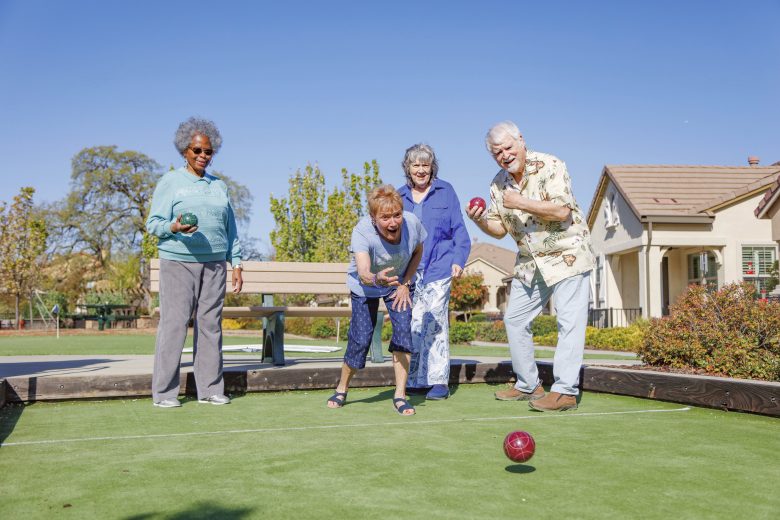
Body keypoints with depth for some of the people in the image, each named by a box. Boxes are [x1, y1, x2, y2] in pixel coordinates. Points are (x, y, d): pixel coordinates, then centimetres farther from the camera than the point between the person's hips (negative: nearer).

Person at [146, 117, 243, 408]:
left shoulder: (219, 186, 18)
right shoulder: (170, 182, 4)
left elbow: (230, 228, 19)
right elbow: (153, 223, -1)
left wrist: (236, 264, 12)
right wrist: (174, 228, -22)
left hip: (214, 264, 4)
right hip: (178, 262, -4)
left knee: (210, 324, 4)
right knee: (174, 323, -7)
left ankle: (210, 389, 11)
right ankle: (164, 392, 0)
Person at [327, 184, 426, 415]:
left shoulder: (412, 223, -28)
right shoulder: (362, 232, -37)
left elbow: (417, 252, -5)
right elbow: (363, 273, -50)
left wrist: (405, 284, -10)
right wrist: (376, 279, -72)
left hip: (400, 282, 2)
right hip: (365, 286, -2)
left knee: (404, 330, -16)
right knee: (360, 339, -6)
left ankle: (400, 395, -5)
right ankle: (341, 389, 20)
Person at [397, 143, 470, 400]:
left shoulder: (445, 191, 6)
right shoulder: (399, 196, 13)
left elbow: (458, 229, 6)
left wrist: (458, 259, -5)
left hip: (438, 268, -3)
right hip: (408, 271, 3)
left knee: (435, 321, -8)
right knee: (413, 325, 3)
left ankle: (438, 381, -2)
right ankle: (415, 380, 13)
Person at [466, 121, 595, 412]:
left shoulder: (549, 166, -15)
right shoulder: (498, 184, 4)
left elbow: (562, 211, -26)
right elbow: (499, 229, 9)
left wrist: (520, 203, -25)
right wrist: (480, 221, -12)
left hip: (566, 254, -7)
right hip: (530, 262, 7)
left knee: (569, 321, -9)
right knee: (514, 320, 9)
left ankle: (565, 391, -8)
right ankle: (528, 385, 20)